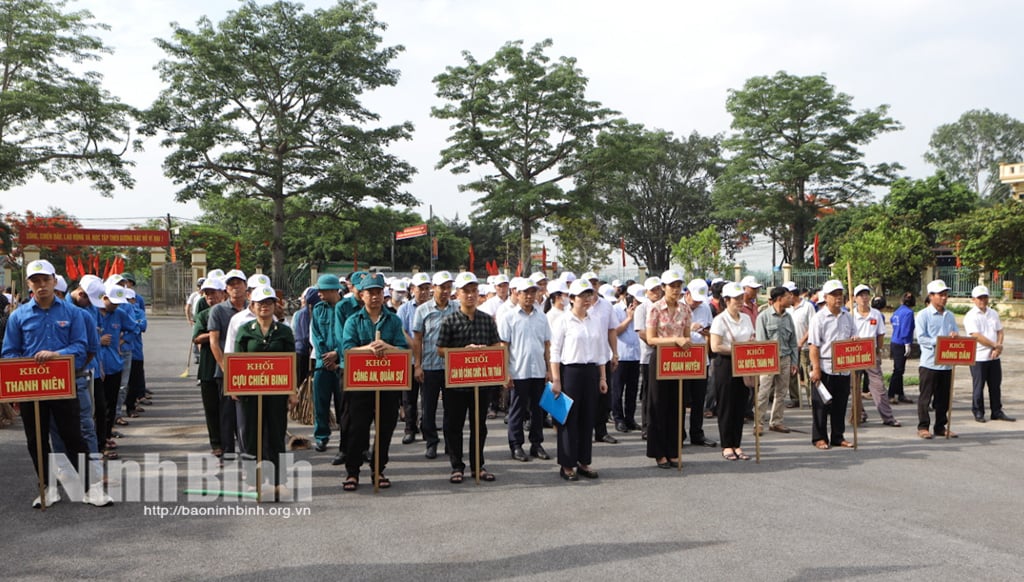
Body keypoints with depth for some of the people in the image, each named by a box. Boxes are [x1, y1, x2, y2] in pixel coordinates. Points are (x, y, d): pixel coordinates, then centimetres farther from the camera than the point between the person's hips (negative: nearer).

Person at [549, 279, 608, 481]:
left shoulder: (596, 322, 10)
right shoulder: (563, 321, -5)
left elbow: (601, 352, 15)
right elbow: (555, 352, -6)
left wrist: (602, 377, 11)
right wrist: (556, 380, -11)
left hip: (591, 372, 5)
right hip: (570, 371, -5)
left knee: (588, 417, 8)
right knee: (569, 418, -1)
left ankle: (584, 461, 19)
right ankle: (567, 465, 8)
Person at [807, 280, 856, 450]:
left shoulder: (847, 317, 11)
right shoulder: (819, 318, -6)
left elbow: (855, 338, 17)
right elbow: (814, 346, -9)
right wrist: (816, 369, -14)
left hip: (843, 368, 5)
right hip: (824, 368, -5)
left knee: (840, 405, 10)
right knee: (821, 405, 2)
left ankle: (838, 436, 21)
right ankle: (819, 437, 11)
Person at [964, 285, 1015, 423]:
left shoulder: (993, 314, 11)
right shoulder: (970, 317, -9)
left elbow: (1000, 331, 9)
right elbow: (977, 336, -16)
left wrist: (998, 348, -7)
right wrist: (995, 345, -12)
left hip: (994, 356, 6)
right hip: (978, 357, -5)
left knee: (996, 385, 10)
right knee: (978, 386, 2)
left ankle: (997, 412, 19)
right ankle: (978, 413, 12)